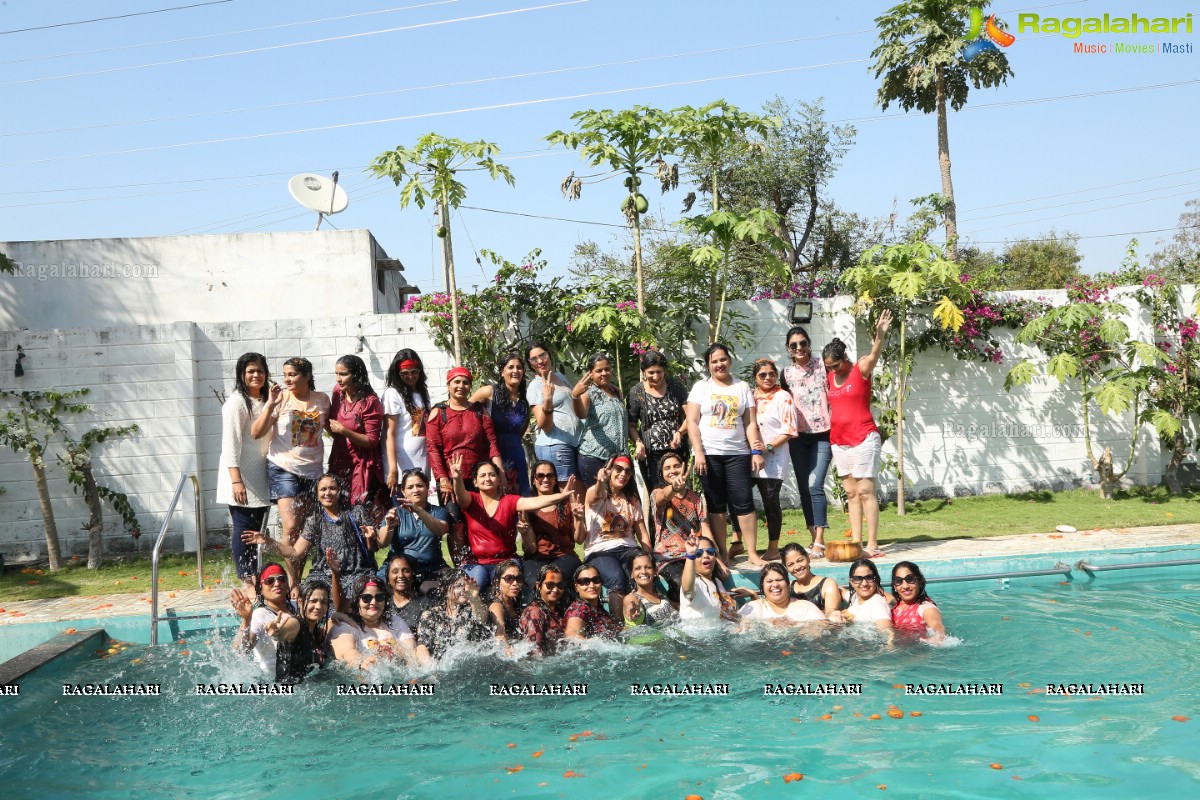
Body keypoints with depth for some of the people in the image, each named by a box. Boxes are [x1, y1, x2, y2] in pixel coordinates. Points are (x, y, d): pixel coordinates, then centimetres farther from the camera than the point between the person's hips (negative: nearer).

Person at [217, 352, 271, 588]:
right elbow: (230, 443, -17)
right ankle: (246, 580, 2)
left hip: (260, 477, 8)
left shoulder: (265, 401, 15)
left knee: (258, 528, 10)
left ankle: (255, 578, 17)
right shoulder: (237, 402, -11)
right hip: (241, 477, -8)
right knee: (243, 528, -4)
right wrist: (236, 480, -22)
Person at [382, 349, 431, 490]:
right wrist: (392, 470, -18)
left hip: (422, 465, 6)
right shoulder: (393, 393, -5)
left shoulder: (422, 392, 16)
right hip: (402, 467, -6)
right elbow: (390, 434, -10)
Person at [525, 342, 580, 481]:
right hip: (554, 446, -7)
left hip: (574, 443, 8)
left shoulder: (560, 376, 15)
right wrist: (547, 400, -31)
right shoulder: (535, 386, -6)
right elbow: (544, 426, -16)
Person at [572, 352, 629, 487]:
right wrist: (575, 397, -44)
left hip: (618, 456, 6)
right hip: (594, 457, -6)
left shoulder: (616, 392, 14)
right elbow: (581, 414, -26)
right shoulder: (589, 392, -5)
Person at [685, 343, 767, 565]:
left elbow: (751, 423, 7)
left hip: (737, 454, 1)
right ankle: (722, 553, 10)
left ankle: (752, 552, 2)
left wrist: (756, 451, -3)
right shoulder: (701, 387, 6)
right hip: (709, 454, 0)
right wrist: (698, 452, -9)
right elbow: (692, 422, 0)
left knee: (744, 502, -5)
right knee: (716, 505, 3)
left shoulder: (742, 388, 10)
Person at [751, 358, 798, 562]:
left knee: (770, 500, -4)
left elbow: (789, 430, -8)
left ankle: (773, 548, 6)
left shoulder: (783, 397, -3)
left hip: (773, 458, -5)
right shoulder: (750, 396, 13)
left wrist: (769, 446, -16)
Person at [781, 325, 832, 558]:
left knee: (815, 485, -14)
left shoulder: (822, 366, 1)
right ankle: (814, 537, 16)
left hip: (822, 434, -3)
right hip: (798, 436, 3)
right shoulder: (786, 373, 7)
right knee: (803, 487, 5)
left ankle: (819, 542, -12)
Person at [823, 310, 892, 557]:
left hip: (863, 439, -6)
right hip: (839, 441, 6)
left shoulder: (861, 369, -6)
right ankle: (856, 542, 11)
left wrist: (880, 334, -42)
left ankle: (872, 544, -5)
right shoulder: (829, 377, 10)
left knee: (865, 491, -7)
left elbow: (874, 355, -25)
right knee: (851, 493, 8)